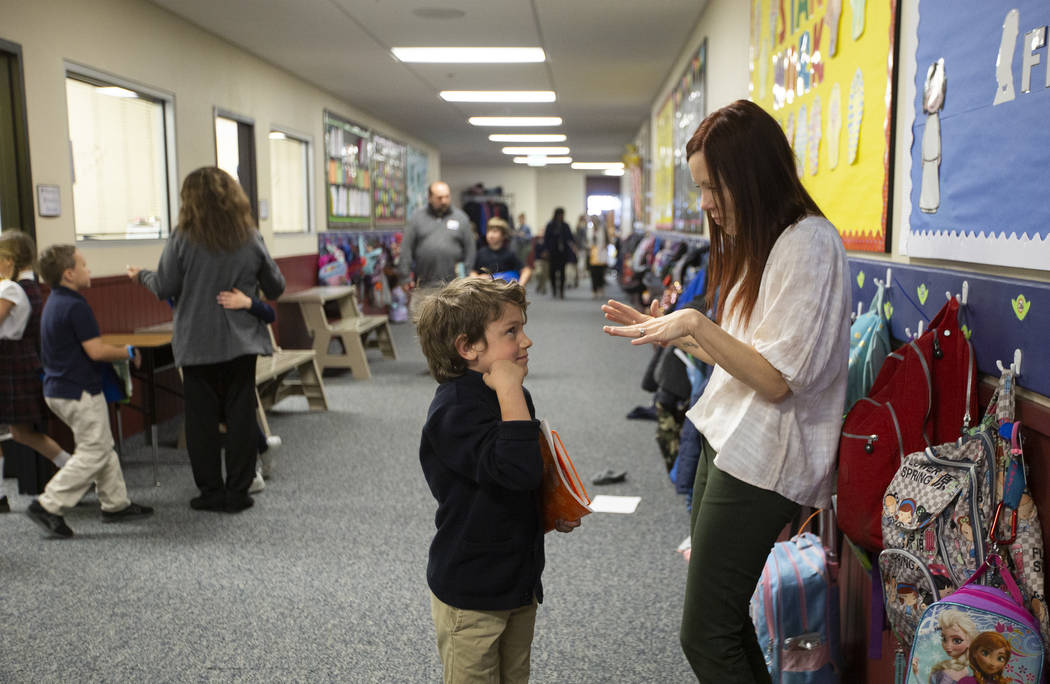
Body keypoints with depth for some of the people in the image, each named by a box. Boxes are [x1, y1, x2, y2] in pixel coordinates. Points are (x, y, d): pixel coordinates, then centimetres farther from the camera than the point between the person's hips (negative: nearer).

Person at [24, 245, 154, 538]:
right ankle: (48, 505, -1)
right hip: (79, 392, -10)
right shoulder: (76, 307, -19)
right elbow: (96, 350, -23)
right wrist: (129, 352, -7)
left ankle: (116, 504, 22)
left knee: (103, 448, 15)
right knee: (93, 453, -2)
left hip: (57, 389, 10)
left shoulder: (53, 303, 12)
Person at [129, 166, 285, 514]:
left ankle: (212, 492, 14)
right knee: (241, 416, 7)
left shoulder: (183, 240, -9)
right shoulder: (251, 238, -1)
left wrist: (142, 275, 17)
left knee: (202, 418, 9)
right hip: (241, 341, 2)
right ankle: (238, 492, 11)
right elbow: (275, 287, 5)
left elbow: (164, 288, -4)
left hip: (198, 343, -2)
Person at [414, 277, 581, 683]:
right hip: (471, 594, -8)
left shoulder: (508, 396, 4)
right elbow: (518, 469, -39)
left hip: (519, 580, 8)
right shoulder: (454, 410, -25)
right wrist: (510, 389, -34)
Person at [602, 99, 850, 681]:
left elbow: (777, 377, -19)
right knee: (727, 621, 14)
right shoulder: (760, 242, 16)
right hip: (726, 441, 9)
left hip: (761, 459, -9)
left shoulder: (809, 242, -14)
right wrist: (668, 330, 11)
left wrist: (698, 323, -18)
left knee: (705, 637, -4)